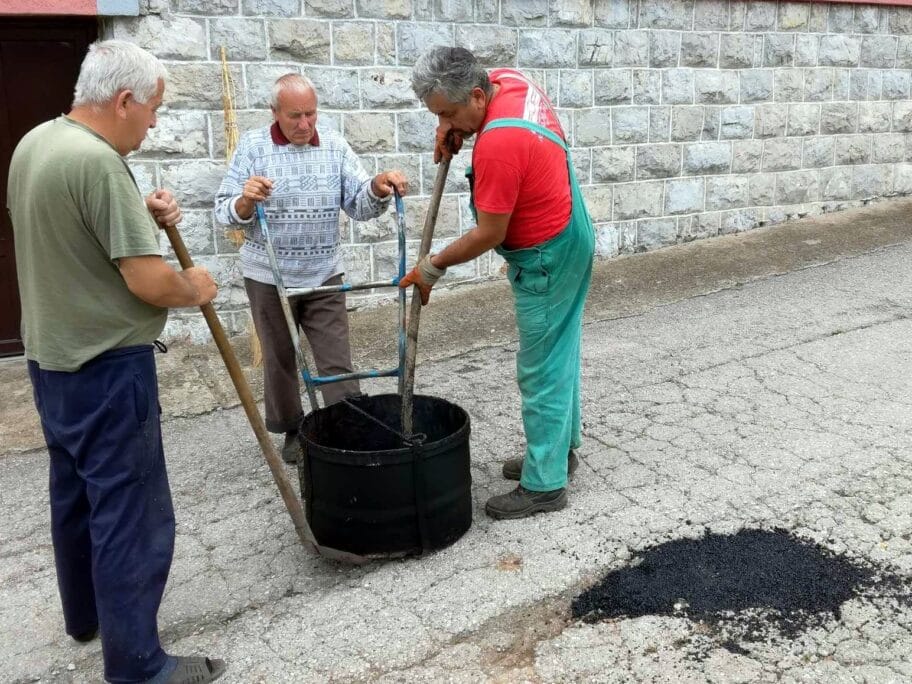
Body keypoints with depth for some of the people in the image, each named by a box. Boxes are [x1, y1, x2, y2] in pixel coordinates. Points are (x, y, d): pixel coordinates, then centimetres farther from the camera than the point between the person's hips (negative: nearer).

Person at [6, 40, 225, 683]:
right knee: (130, 512, -1)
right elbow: (150, 283, -25)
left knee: (76, 494, 21)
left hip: (52, 357, 10)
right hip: (107, 367, -10)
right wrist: (196, 288, -4)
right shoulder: (99, 163, -23)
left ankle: (86, 614, 39)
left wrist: (145, 216, 3)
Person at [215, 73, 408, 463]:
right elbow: (224, 213, -8)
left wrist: (378, 188, -25)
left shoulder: (335, 146, 0)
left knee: (337, 362, 1)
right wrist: (245, 201, -31)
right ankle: (292, 430, 30)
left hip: (324, 276, 1)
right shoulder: (252, 146, -5)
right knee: (279, 360, 13)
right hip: (269, 277, -1)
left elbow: (359, 206, -4)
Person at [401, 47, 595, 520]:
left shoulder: (499, 144, -31)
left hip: (547, 257, -10)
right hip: (568, 238, 10)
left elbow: (488, 234, -23)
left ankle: (545, 484, 8)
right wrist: (453, 127, 0)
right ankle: (560, 447, 34)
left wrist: (432, 267, -11)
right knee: (558, 354, 19)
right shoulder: (507, 79, -4)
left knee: (541, 370, -2)